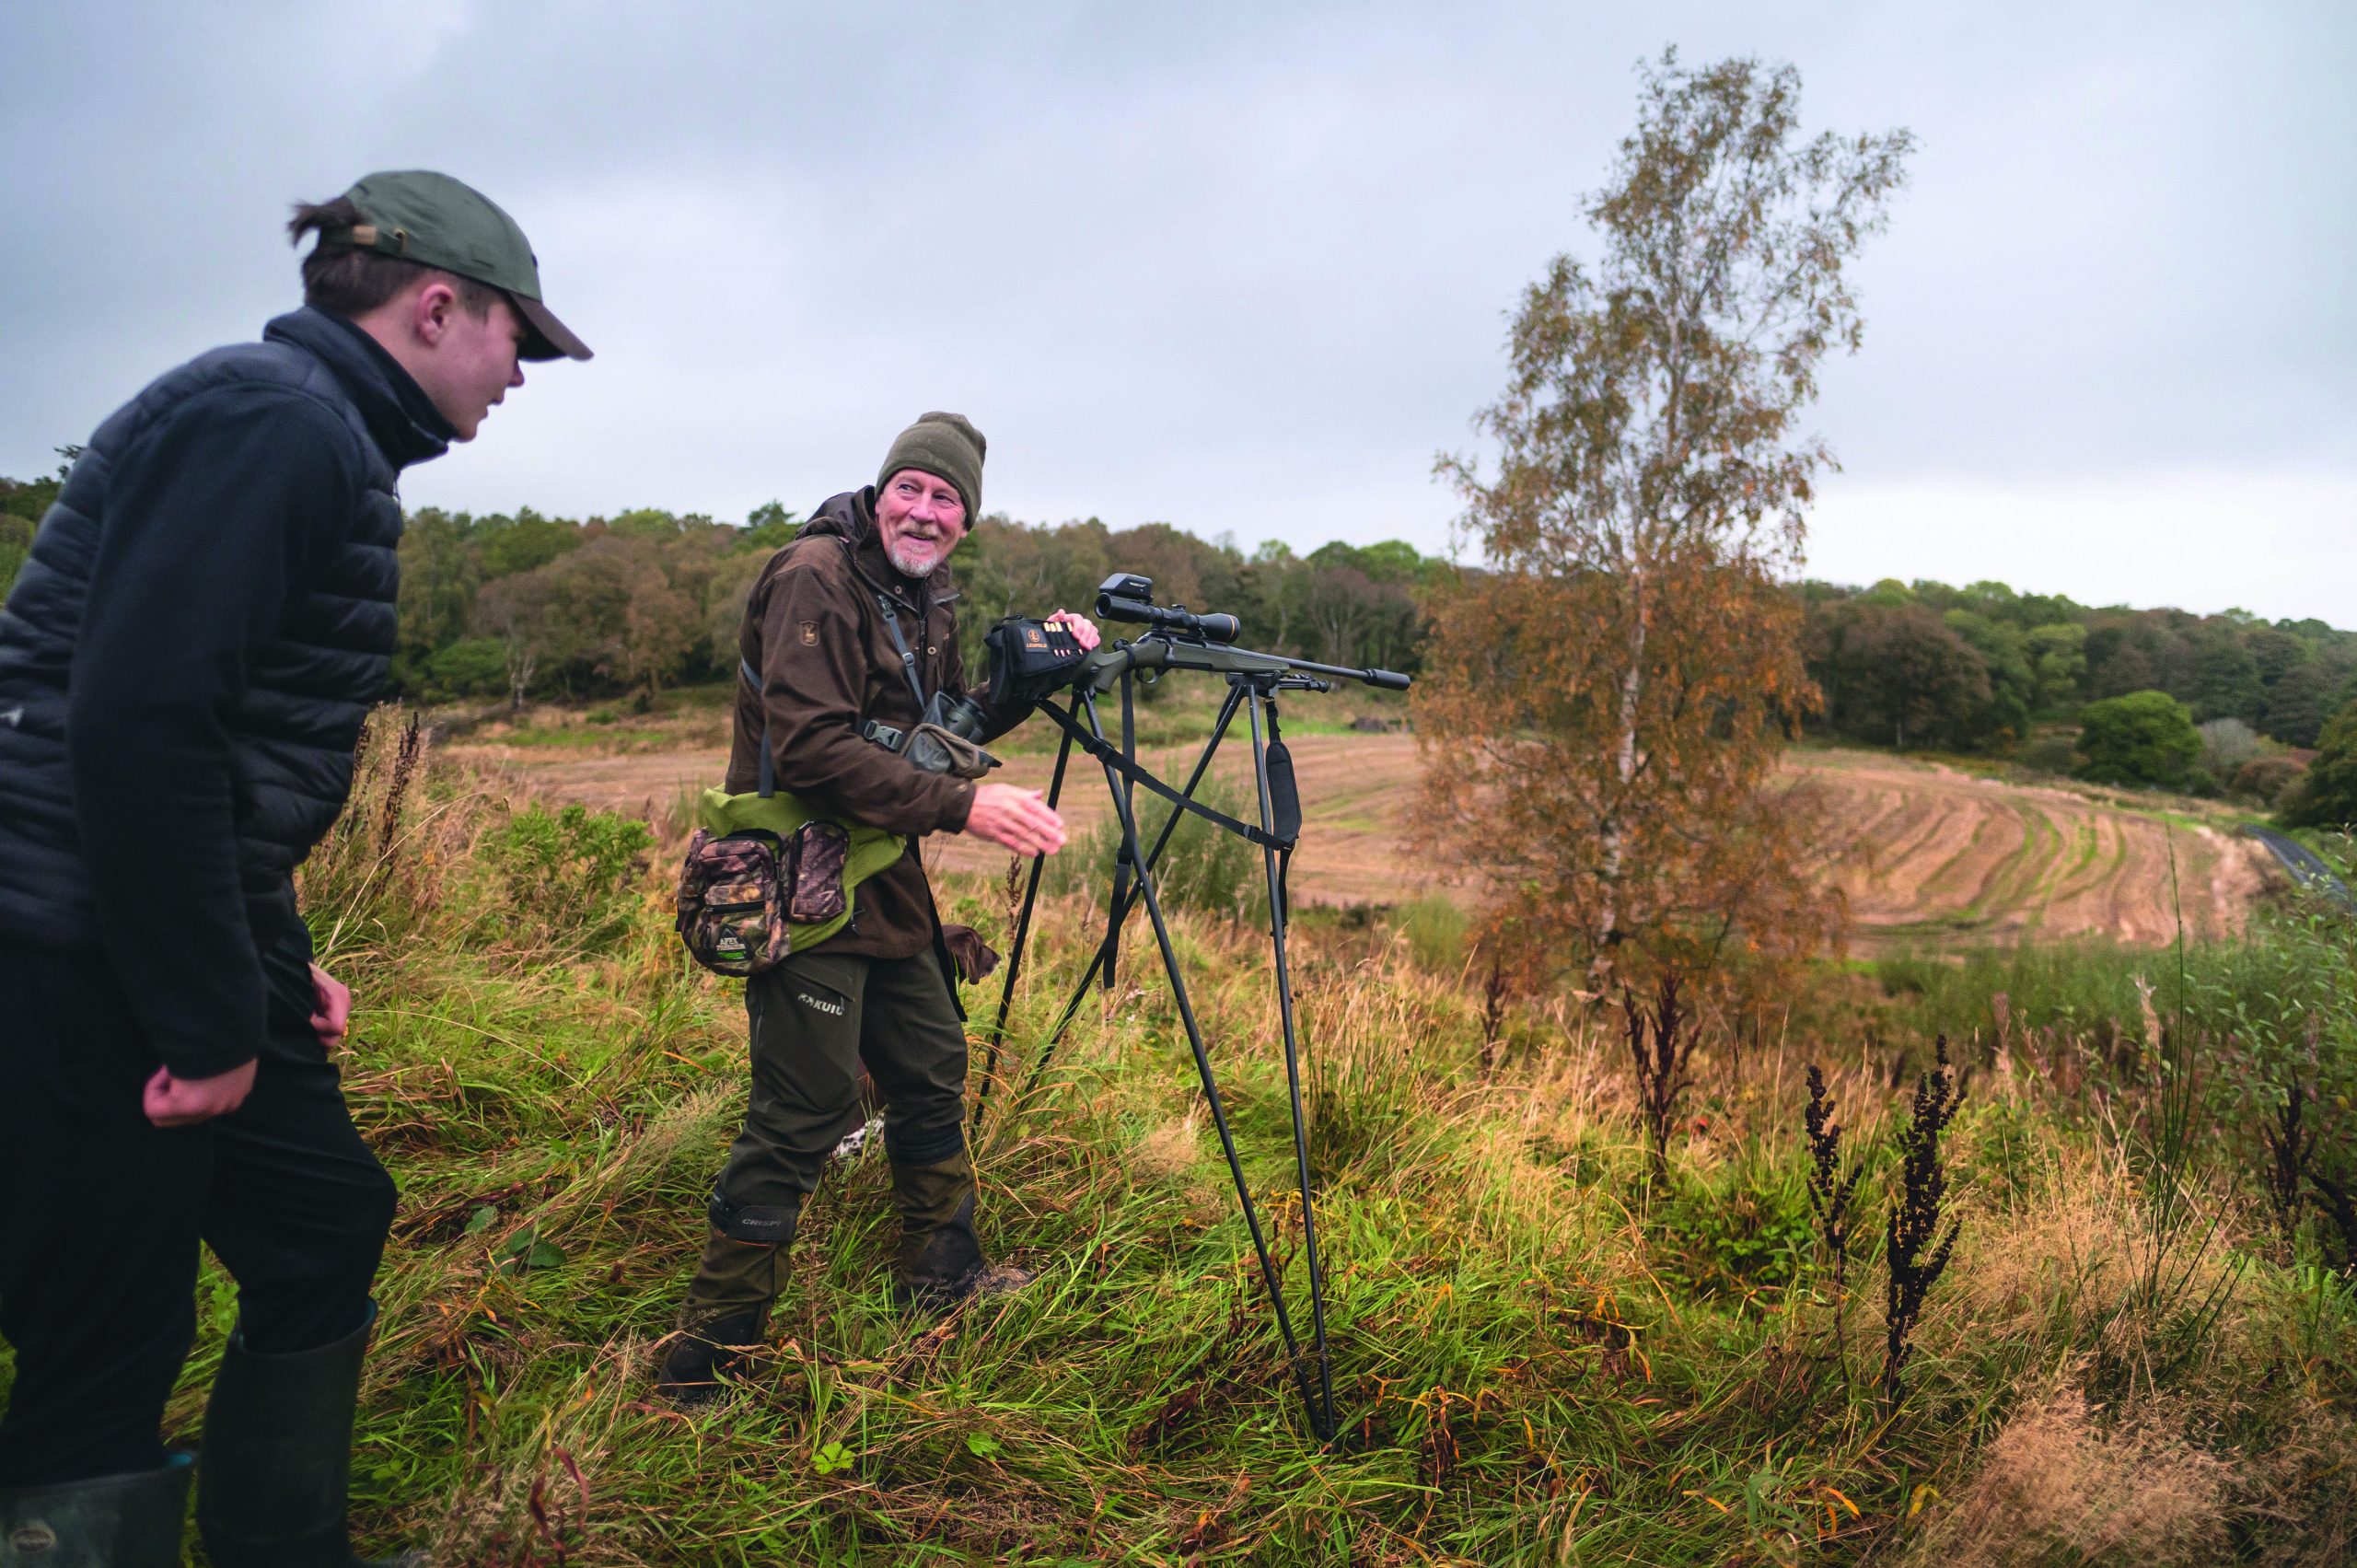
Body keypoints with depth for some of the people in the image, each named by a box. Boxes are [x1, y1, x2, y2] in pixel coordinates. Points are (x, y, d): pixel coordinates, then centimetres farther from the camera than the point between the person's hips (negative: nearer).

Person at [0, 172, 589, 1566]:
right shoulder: (273, 418, -16)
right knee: (114, 1345, 0)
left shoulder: (332, 444, 15)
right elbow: (135, 722, -26)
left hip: (185, 945, 10)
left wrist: (270, 963, 16)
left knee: (325, 1226, 19)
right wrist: (210, 1020, -19)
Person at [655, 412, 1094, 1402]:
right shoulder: (815, 577, -16)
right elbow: (814, 749, -25)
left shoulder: (924, 600, 12)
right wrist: (963, 807, -27)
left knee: (934, 1068, 18)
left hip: (885, 878, 9)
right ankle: (703, 1359, 6)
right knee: (803, 1117, -8)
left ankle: (942, 1275, 36)